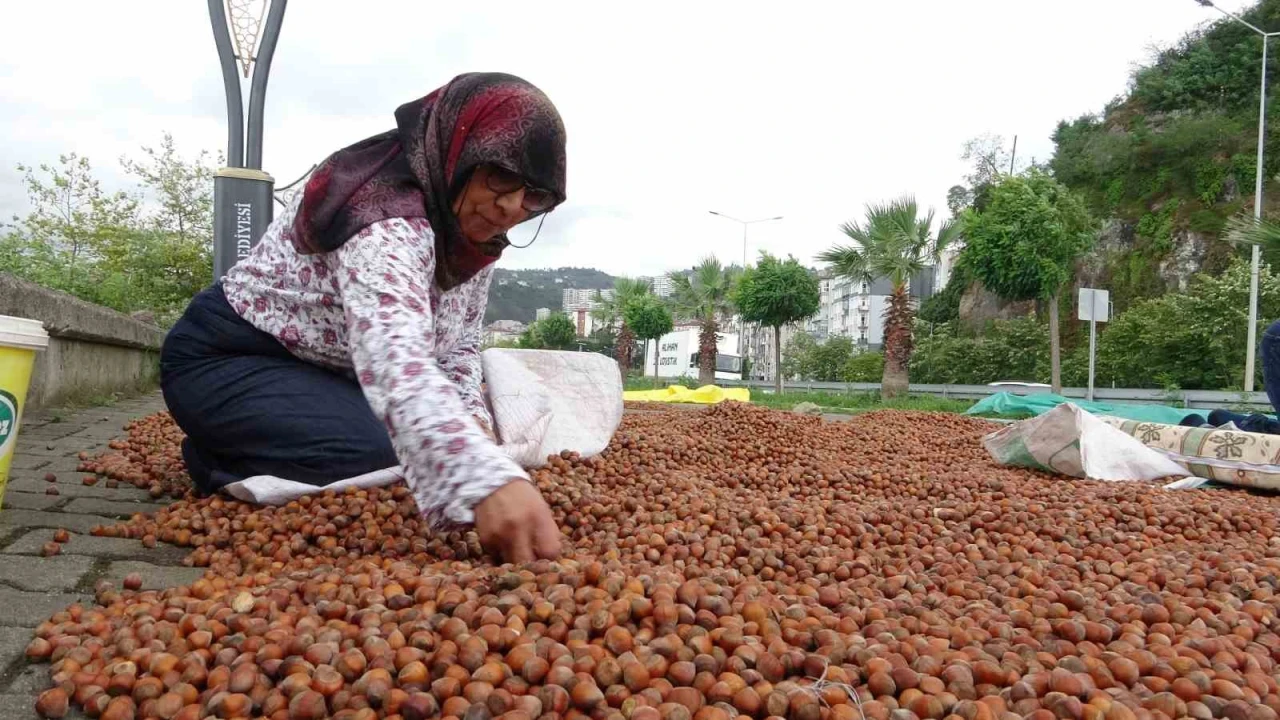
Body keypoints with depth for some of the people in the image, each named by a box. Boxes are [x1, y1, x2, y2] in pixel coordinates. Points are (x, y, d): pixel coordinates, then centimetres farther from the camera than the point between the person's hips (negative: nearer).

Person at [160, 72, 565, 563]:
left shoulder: (471, 233, -4)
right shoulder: (386, 219, -33)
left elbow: (458, 344, 6)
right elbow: (393, 354, -51)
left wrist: (471, 418, -16)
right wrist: (486, 478, -67)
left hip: (329, 372, 9)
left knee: (429, 442, -5)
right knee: (386, 455, -26)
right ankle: (221, 458, -3)